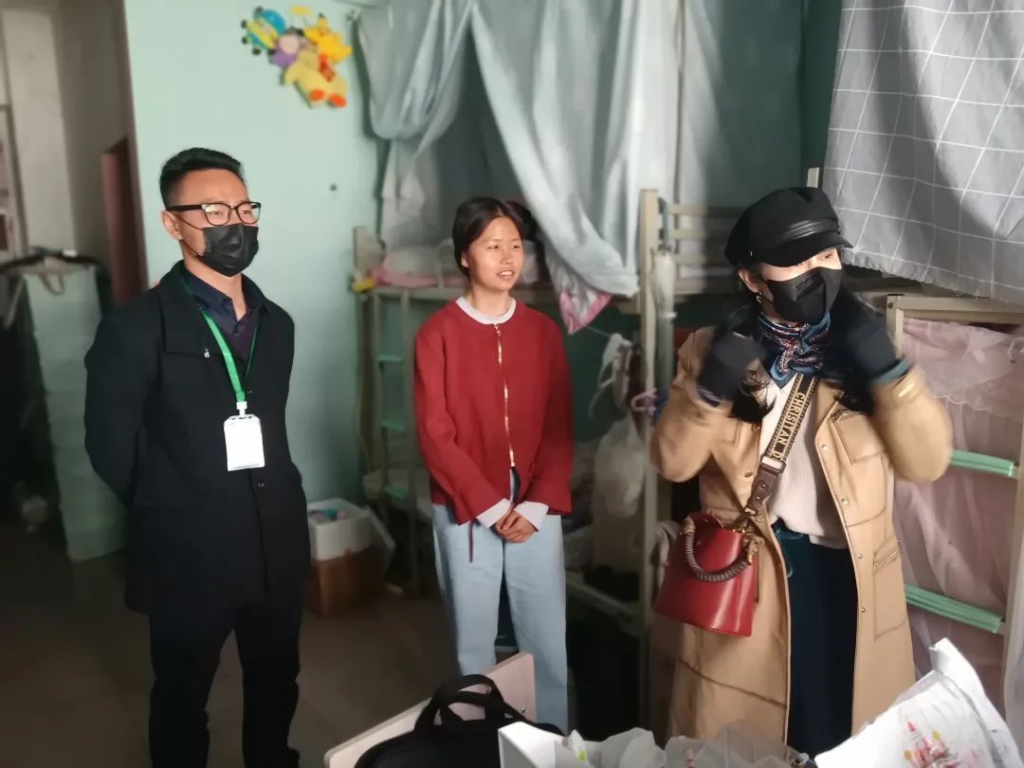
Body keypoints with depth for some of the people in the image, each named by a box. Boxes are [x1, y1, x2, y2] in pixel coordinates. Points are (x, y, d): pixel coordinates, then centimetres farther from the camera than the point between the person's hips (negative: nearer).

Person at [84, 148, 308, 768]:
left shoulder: (275, 323, 6)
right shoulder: (136, 330, -14)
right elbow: (111, 448, -8)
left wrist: (271, 500, 5)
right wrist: (172, 513, 2)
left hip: (278, 546, 5)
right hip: (189, 555, -5)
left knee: (276, 686, 22)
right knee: (182, 699, 17)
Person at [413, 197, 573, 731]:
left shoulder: (542, 330, 5)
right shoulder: (438, 333, -5)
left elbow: (560, 427, 4)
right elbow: (435, 434, -8)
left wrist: (537, 505, -7)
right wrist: (491, 507, -10)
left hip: (536, 510, 3)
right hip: (466, 513, -2)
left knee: (549, 642, 8)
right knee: (474, 644, 9)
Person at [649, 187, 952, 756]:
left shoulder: (859, 348, 1)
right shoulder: (716, 349, -2)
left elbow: (927, 463, -5)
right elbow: (672, 463, -6)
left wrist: (887, 370, -18)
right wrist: (710, 389, -21)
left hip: (845, 571, 2)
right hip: (741, 570, -1)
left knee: (837, 735, 14)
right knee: (730, 747, 12)